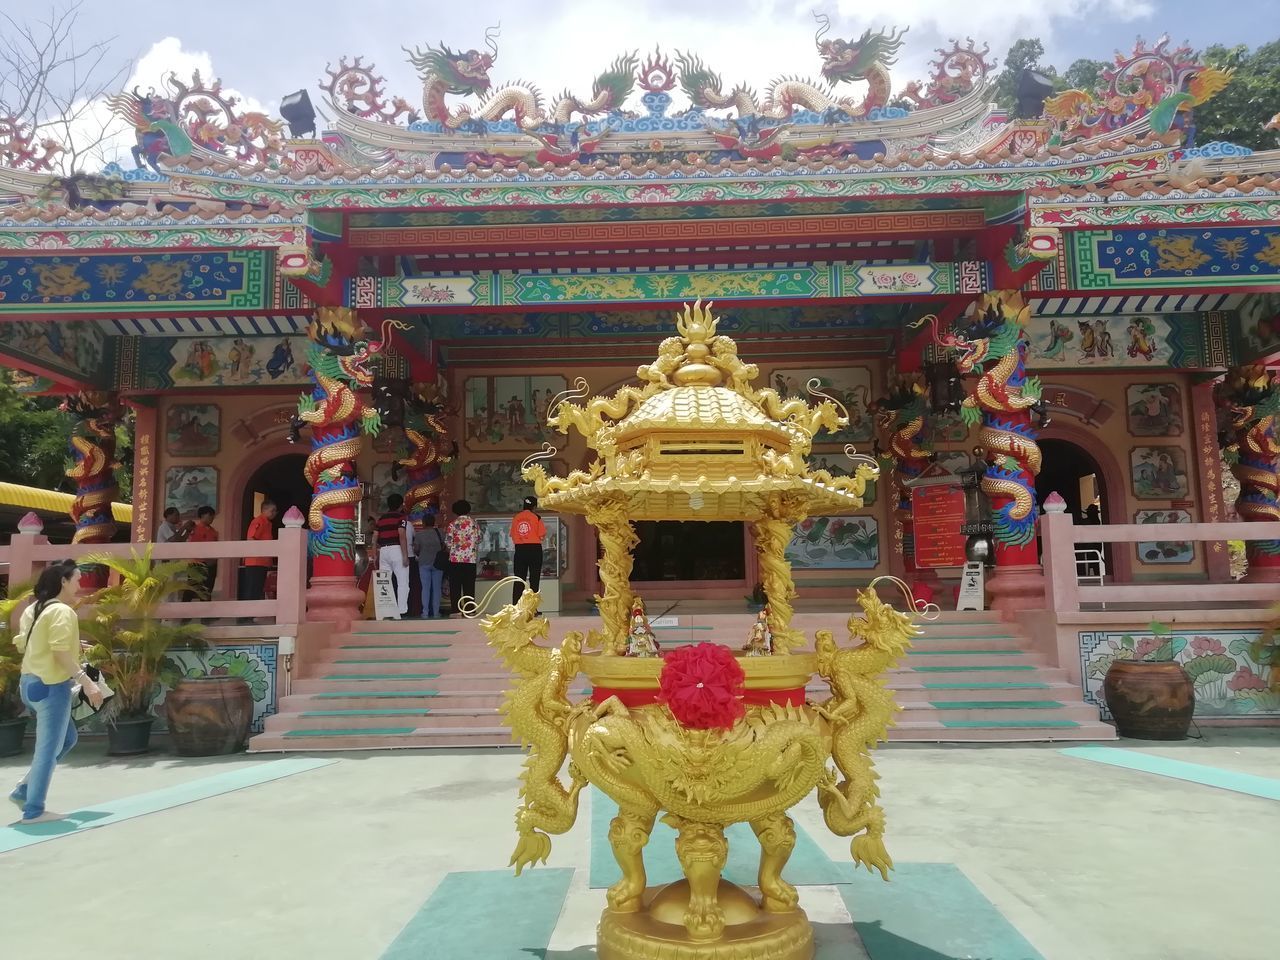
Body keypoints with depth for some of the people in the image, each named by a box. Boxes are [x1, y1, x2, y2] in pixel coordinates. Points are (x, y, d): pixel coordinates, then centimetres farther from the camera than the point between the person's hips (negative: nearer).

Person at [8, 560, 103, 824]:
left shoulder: (32, 610, 14)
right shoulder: (62, 611, -15)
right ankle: (34, 810, 6)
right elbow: (61, 652, -23)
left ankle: (24, 790, 19)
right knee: (48, 749, 0)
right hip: (51, 686, -10)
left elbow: (21, 644, 15)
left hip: (30, 683, 10)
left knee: (67, 738, 21)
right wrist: (86, 681, -26)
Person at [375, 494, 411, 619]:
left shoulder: (381, 518, 15)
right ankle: (401, 611, -10)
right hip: (396, 549, -6)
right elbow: (402, 537, -13)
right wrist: (405, 556, -14)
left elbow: (375, 538, 12)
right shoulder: (400, 517, -2)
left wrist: (376, 556, 19)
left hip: (383, 551, 6)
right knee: (403, 582, -3)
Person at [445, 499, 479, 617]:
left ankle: (457, 610, -1)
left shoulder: (453, 524, -5)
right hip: (471, 559, 3)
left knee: (455, 586, 3)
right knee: (469, 586, 7)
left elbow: (448, 542, -4)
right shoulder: (475, 523, 5)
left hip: (456, 559, -3)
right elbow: (479, 540, 10)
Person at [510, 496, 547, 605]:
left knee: (519, 581, 6)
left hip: (520, 549, 3)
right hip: (534, 549, -3)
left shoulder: (515, 518, 5)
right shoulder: (536, 517, -5)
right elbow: (542, 536, -7)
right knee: (534, 580, 3)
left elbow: (513, 536, 6)